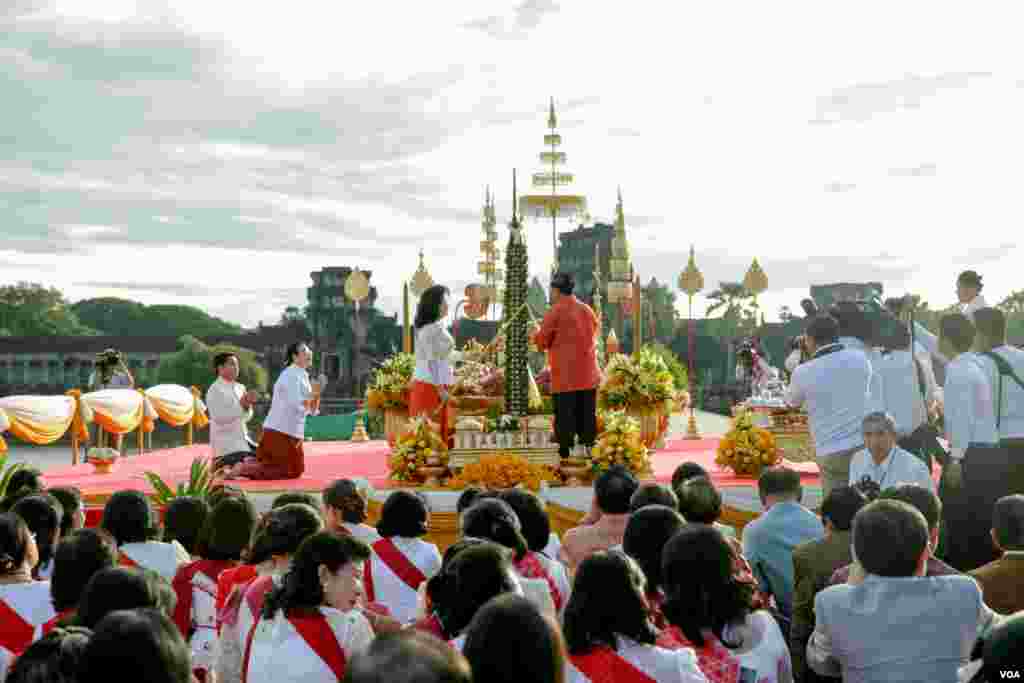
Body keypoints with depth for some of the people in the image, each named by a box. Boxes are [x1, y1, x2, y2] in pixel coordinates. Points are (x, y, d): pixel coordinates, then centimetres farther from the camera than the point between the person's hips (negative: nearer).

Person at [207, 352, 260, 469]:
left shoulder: (240, 387, 13)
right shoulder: (215, 390, -10)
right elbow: (219, 418, -20)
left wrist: (248, 405, -7)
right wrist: (241, 405, -22)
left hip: (242, 440, 8)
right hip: (226, 445, -8)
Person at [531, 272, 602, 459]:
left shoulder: (555, 311, -9)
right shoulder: (587, 309, 8)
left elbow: (542, 342, -4)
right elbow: (597, 329, 21)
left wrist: (537, 331, 17)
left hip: (565, 375, -5)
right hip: (588, 374, 5)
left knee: (564, 414, -2)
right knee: (587, 413, 11)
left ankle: (565, 451, -2)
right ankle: (589, 446, 13)